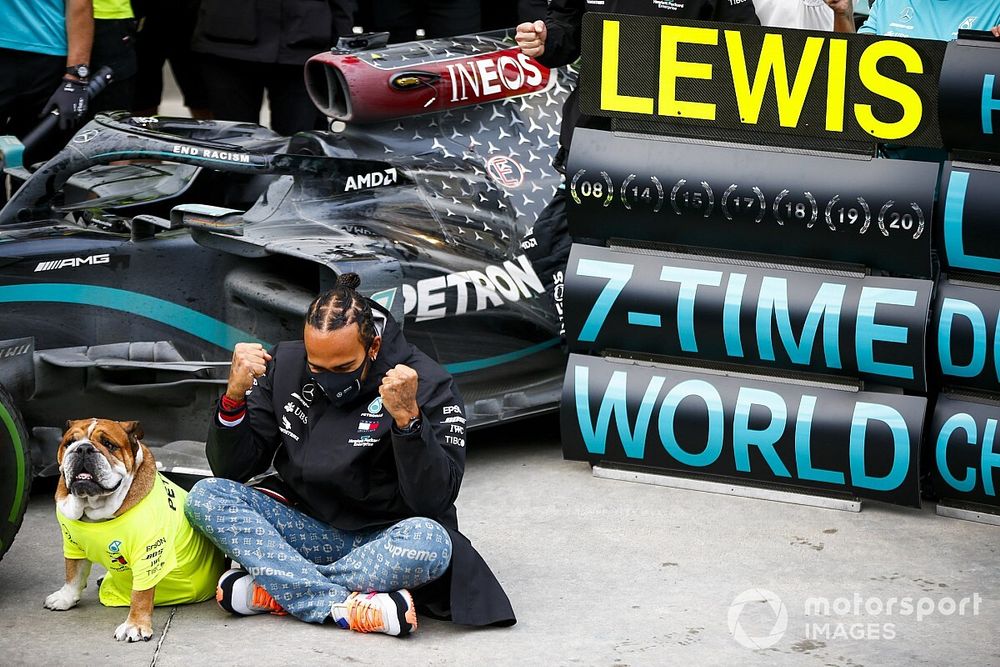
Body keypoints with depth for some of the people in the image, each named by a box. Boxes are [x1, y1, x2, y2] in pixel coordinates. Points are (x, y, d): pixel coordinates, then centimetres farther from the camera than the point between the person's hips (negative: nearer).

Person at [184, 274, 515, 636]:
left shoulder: (427, 384, -14)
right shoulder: (284, 365, -3)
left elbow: (436, 500, -21)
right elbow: (231, 469, -1)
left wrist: (408, 418, -33)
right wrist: (235, 396, -18)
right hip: (309, 530, 4)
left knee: (430, 541, -38)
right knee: (205, 497, -20)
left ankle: (268, 589, -26)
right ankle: (348, 608, -32)